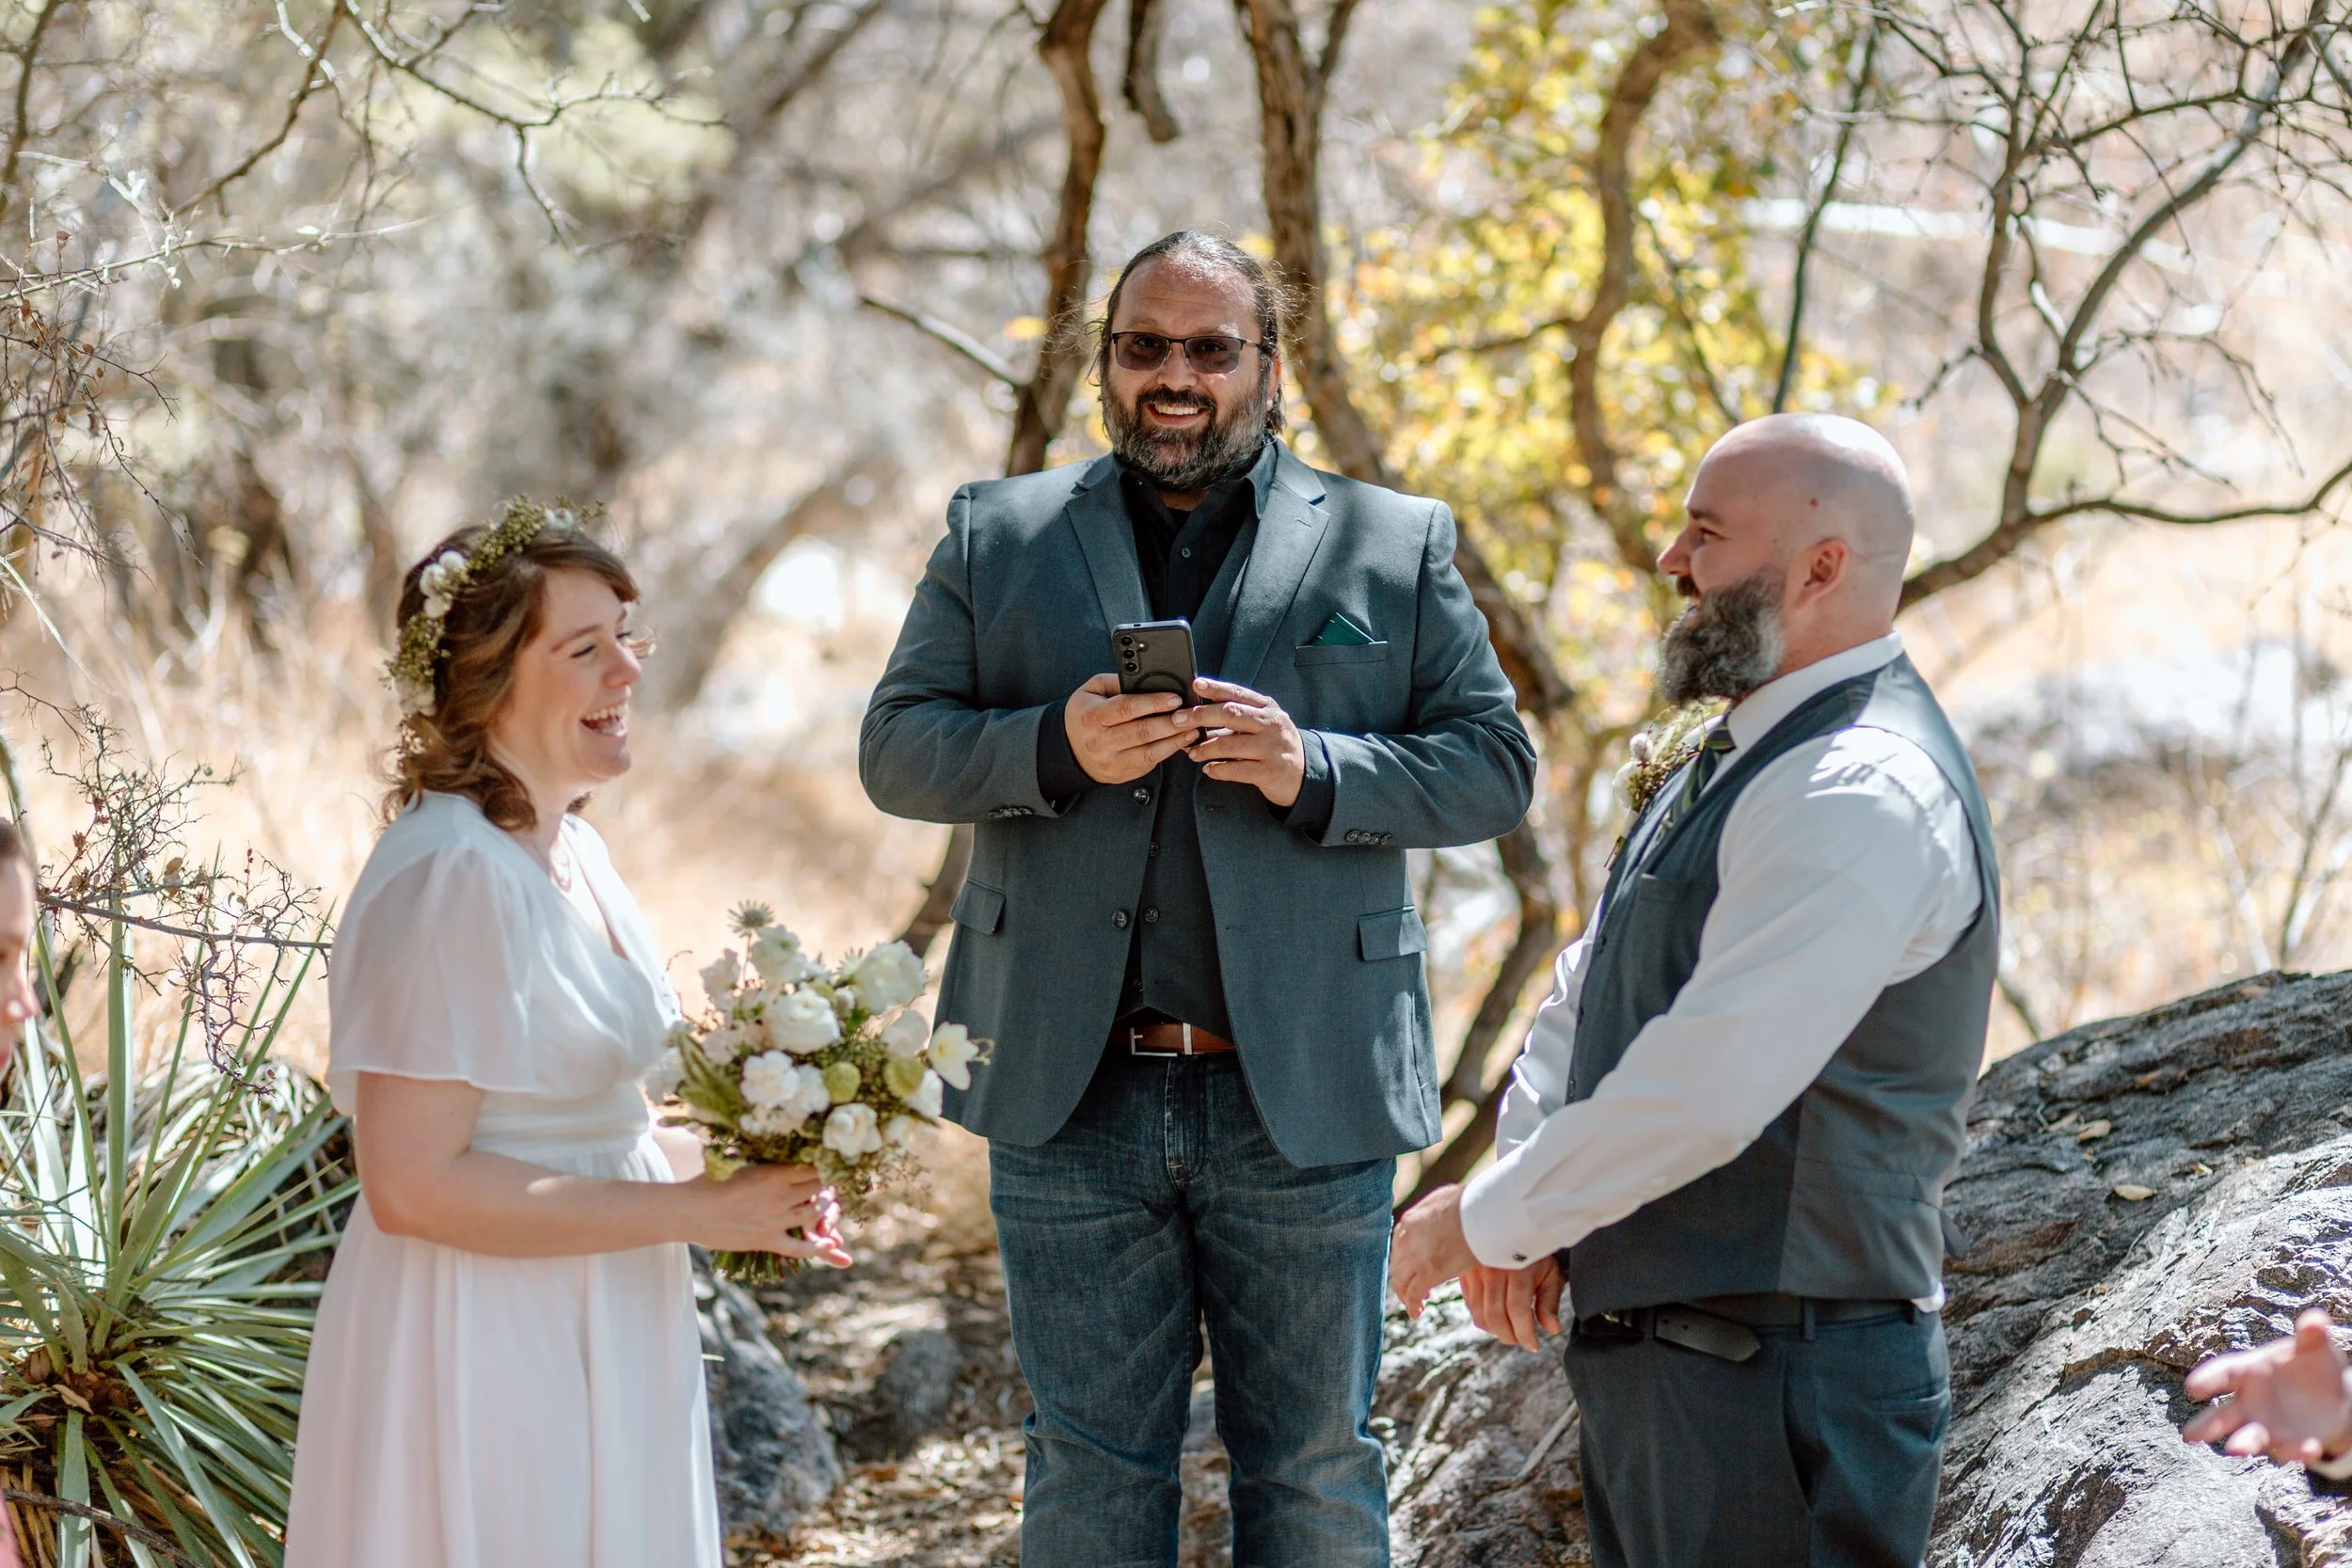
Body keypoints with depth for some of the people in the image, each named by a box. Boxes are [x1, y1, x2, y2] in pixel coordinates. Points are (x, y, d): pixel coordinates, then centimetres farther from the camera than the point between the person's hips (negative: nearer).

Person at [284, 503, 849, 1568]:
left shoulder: (567, 847, 7)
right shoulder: (450, 876, -21)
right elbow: (412, 1183, -25)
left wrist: (736, 1170, 1)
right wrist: (693, 1211, -20)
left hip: (592, 1342, 9)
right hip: (488, 1353, -9)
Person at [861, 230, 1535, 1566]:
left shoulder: (1396, 547, 7)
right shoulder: (997, 538, 10)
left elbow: (1493, 766, 2)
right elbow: (895, 749, 4)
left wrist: (1314, 772, -16)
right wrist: (1056, 748, -16)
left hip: (1303, 1099, -1)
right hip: (1069, 1100, 1)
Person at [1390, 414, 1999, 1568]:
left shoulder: (1862, 795, -20)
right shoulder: (1737, 759, 15)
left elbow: (1702, 1094, -25)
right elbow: (1587, 994, 16)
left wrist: (1486, 1218, -13)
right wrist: (1520, 1198, -1)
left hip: (1775, 1378, -10)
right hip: (1653, 1360, 10)